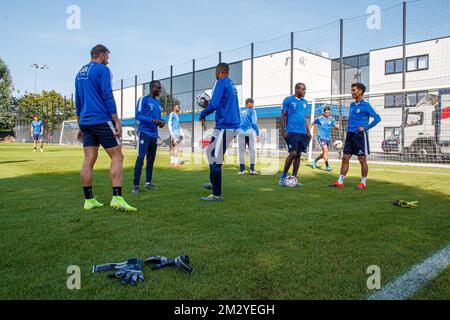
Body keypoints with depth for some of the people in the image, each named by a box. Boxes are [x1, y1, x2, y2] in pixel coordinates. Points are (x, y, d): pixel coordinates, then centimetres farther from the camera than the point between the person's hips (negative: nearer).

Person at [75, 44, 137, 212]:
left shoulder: (80, 73, 20)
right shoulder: (102, 69, -4)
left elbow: (78, 102, 22)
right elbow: (107, 96, -13)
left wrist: (81, 126, 25)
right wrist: (117, 122, -12)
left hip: (85, 122, 8)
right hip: (102, 121, -8)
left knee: (89, 160, 5)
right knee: (117, 157, -5)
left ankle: (89, 200, 7)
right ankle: (117, 198, -13)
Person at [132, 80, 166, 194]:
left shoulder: (158, 101, 17)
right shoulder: (143, 99, -5)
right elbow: (138, 115, -12)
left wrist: (161, 121, 0)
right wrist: (153, 121, -22)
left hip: (154, 134, 7)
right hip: (144, 132, -7)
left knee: (151, 159, 9)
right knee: (141, 157, -12)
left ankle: (148, 182, 16)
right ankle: (136, 184, -10)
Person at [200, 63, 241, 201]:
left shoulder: (221, 82, -7)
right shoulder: (231, 85, 19)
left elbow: (214, 104, -18)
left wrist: (203, 114, -2)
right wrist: (208, 104, 27)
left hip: (224, 127, -9)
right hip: (234, 126, 9)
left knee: (215, 160, -5)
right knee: (211, 152, 22)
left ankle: (217, 194, -2)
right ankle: (213, 184, 31)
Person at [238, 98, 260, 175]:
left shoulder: (240, 111, 15)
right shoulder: (252, 111, 3)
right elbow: (254, 123, -3)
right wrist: (257, 134, -1)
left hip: (240, 131, 4)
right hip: (249, 131, -3)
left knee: (241, 151, 6)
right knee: (251, 150, 2)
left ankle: (242, 170, 6)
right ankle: (252, 169, -2)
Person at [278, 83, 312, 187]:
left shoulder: (304, 102, 17)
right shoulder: (288, 100, 0)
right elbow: (283, 116, -1)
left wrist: (308, 132, 15)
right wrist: (283, 131, -9)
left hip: (303, 132, 6)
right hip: (292, 131, -6)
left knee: (298, 155, 5)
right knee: (293, 154, -12)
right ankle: (283, 177, 2)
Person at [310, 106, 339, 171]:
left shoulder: (331, 119, 3)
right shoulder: (319, 119, -4)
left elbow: (336, 127, 3)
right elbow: (312, 124, 9)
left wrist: (337, 126, -20)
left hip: (328, 138, 5)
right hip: (321, 137, -5)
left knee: (324, 153, 13)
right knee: (325, 149, -23)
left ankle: (315, 160, 39)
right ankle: (327, 166, -17)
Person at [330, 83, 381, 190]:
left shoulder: (365, 105, -7)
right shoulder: (352, 105, 14)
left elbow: (377, 118, -9)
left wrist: (365, 127, -15)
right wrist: (349, 128, 13)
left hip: (360, 135, -7)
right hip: (350, 135, 7)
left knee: (362, 159, 1)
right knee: (345, 158, 4)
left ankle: (363, 183, 12)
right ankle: (340, 182, 8)